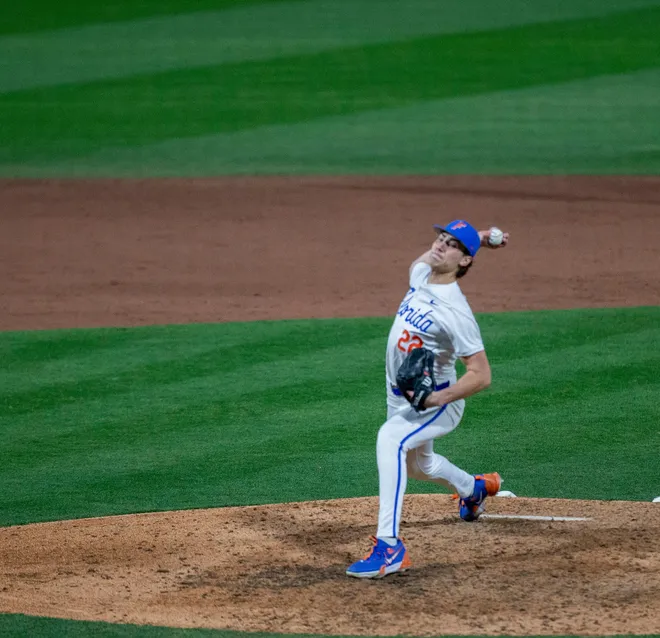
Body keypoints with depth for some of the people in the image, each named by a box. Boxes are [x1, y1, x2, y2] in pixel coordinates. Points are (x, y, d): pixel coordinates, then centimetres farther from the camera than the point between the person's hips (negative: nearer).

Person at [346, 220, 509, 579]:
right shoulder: (419, 273, -3)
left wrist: (437, 397, -39)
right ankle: (475, 488, 65)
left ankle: (389, 547, -43)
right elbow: (432, 256, 24)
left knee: (390, 438, -37)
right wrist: (477, 237, 12)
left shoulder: (455, 311, -26)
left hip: (440, 404, -9)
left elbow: (481, 375, -27)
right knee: (419, 465, 31)